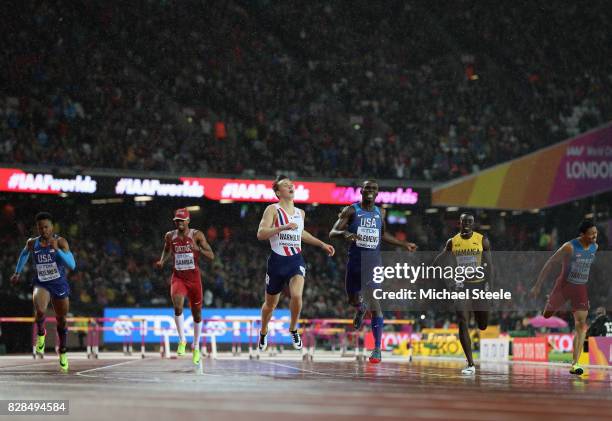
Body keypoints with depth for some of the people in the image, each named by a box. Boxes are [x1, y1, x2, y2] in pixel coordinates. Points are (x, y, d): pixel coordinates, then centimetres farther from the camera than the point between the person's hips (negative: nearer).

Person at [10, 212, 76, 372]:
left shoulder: (60, 242, -13)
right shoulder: (32, 243, -4)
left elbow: (72, 265, -23)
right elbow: (25, 253, 22)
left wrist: (57, 249, -33)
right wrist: (18, 272, 24)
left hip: (60, 284, 0)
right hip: (41, 284, 0)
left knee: (61, 320, 13)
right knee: (40, 310, -30)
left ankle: (62, 351, 36)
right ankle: (41, 333, 2)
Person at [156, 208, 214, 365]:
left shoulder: (197, 235, -8)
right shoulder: (170, 236, 1)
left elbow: (211, 256, -11)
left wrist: (198, 249, -29)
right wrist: (162, 261, 2)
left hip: (194, 277, -1)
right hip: (178, 277, 1)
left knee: (197, 313, 9)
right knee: (177, 305, -27)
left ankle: (196, 347, 28)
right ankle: (182, 340, -13)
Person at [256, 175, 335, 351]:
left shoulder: (300, 213, 11)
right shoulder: (273, 210, -6)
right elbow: (261, 234, -19)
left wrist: (322, 244, 29)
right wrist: (283, 227, -30)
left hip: (296, 260, 3)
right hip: (277, 261, -2)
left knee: (297, 295, -23)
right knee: (271, 303, 11)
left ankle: (293, 330, 3)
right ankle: (263, 333, 40)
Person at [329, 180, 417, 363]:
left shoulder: (380, 213, 8)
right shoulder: (351, 211, -3)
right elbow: (332, 232, -10)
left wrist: (404, 244, 21)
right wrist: (344, 233, -32)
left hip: (374, 264, 0)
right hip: (355, 263, 0)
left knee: (375, 304, -11)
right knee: (353, 300, 11)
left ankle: (377, 348, -9)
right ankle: (360, 309, 52)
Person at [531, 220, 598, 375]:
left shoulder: (595, 247, -1)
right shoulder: (569, 247, -19)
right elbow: (550, 263, -15)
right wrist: (537, 286, -16)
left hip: (581, 288, 3)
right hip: (564, 285, -3)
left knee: (581, 324, -9)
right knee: (547, 314, 8)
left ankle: (574, 363, -12)